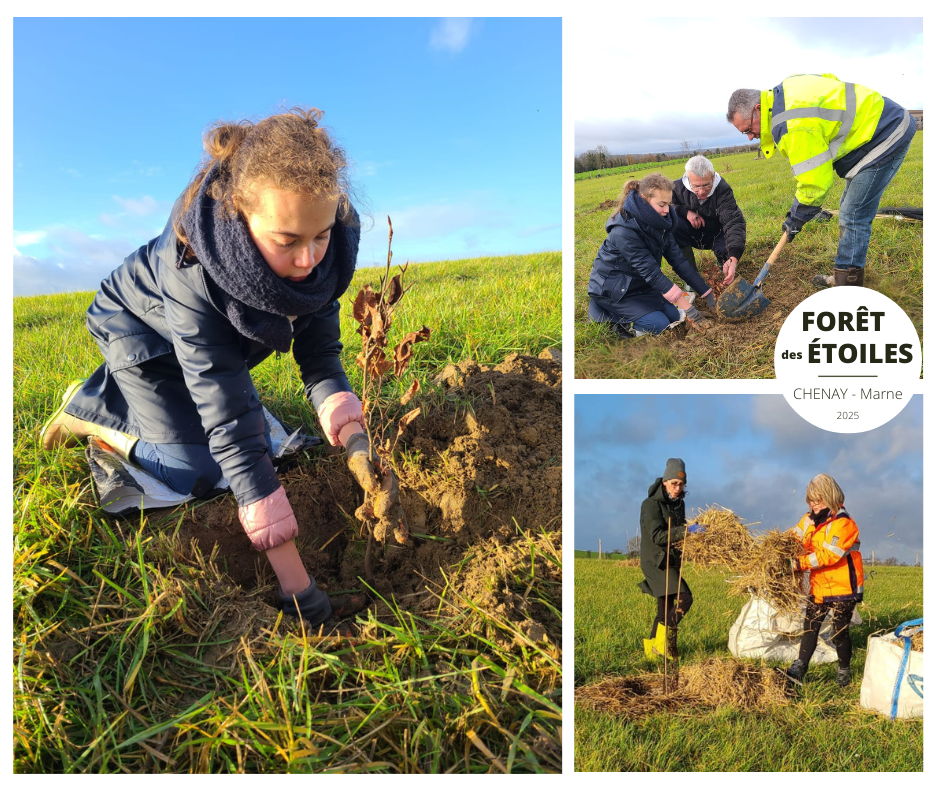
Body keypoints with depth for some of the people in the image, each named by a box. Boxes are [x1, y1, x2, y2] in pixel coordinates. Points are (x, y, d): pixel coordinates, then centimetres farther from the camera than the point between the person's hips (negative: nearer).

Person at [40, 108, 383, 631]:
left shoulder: (325, 250, -30)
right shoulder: (194, 274, -44)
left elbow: (320, 357, -22)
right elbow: (230, 422, -45)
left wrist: (353, 438, -41)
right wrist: (293, 580, -46)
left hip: (217, 337, 6)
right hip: (140, 329, -5)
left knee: (261, 445, 15)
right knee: (199, 474, -9)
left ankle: (117, 392, 30)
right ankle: (89, 413, 15)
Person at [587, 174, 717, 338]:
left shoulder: (659, 223, -6)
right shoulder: (624, 231, -31)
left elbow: (677, 259, -5)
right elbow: (651, 272, -31)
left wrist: (707, 293, -8)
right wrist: (687, 307, -31)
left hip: (639, 284, 8)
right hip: (612, 288, -8)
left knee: (674, 316, 1)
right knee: (659, 325, -17)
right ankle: (607, 311, 0)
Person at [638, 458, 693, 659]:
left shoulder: (679, 503, 11)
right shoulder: (651, 504, -14)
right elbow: (657, 536, -24)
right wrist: (684, 531, -34)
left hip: (671, 562, 8)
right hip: (656, 562, -8)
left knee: (665, 609, 12)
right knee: (684, 598, -20)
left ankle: (652, 647, 23)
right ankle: (663, 636, -6)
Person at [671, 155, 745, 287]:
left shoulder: (723, 190, -29)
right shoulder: (678, 187, -23)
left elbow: (734, 223, -38)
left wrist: (733, 258, -54)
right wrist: (685, 212, -27)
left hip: (717, 234, -2)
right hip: (694, 234, 2)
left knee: (727, 249, -35)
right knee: (673, 223, -29)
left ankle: (726, 263, 7)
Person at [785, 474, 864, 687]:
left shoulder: (843, 523, -18)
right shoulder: (809, 519, 4)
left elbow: (828, 555, -26)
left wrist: (800, 563, -28)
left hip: (842, 587, -6)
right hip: (819, 586, 6)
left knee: (839, 632, 4)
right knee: (810, 627, 7)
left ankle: (844, 670, 25)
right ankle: (799, 669, 9)